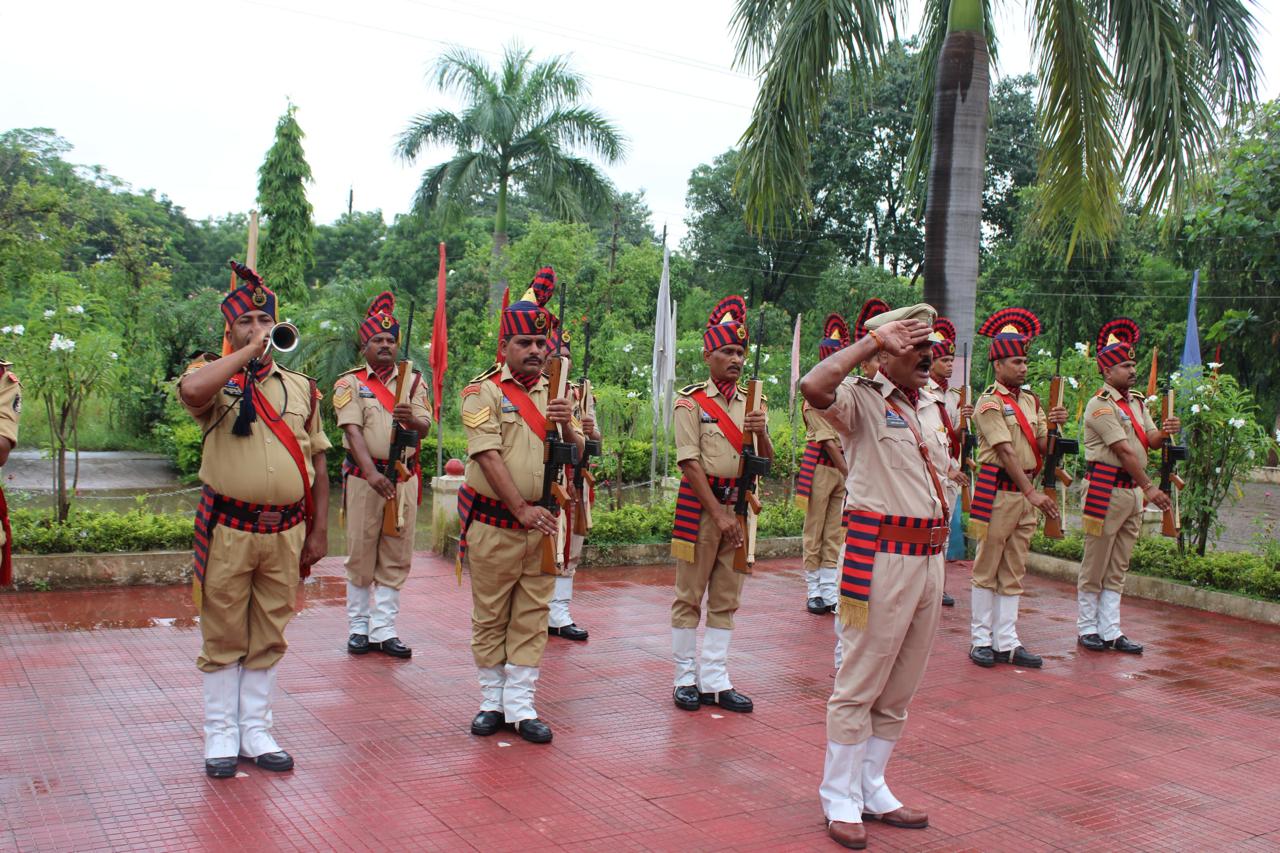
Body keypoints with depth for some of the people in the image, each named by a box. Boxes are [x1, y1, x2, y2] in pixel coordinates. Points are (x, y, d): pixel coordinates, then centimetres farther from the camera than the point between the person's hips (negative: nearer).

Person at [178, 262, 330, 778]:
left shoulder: (300, 387, 10)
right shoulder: (214, 379, 1)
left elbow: (318, 463, 11)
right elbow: (191, 391, -27)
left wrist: (319, 531, 7)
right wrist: (249, 352, -16)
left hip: (285, 531, 3)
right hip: (228, 529, -3)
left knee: (268, 638, 11)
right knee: (223, 636, 6)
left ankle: (256, 731, 24)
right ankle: (220, 735, 20)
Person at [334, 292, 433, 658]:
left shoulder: (413, 381, 10)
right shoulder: (350, 383, 1)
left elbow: (425, 428, 1)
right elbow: (353, 430, -12)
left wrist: (411, 420, -24)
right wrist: (372, 473, -27)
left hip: (405, 477, 3)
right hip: (364, 476, -3)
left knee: (396, 557, 4)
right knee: (361, 555, 4)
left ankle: (384, 630, 11)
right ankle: (359, 628, 17)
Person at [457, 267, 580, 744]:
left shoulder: (554, 394, 9)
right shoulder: (484, 392, -5)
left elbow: (576, 456, 8)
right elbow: (488, 456, -14)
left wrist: (567, 426, -13)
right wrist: (522, 510, -21)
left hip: (543, 523, 4)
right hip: (494, 524, -4)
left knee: (531, 616, 6)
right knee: (490, 616, 7)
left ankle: (521, 706, 14)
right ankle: (492, 702, 21)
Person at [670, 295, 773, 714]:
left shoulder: (752, 402, 10)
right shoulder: (691, 401, -5)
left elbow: (766, 463, 9)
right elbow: (691, 462, -12)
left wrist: (761, 433, -12)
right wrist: (719, 514, -17)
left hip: (739, 503, 5)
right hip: (699, 505, -5)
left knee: (726, 599, 8)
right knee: (690, 596, 3)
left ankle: (716, 681, 16)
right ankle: (687, 679, 13)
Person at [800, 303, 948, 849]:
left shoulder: (929, 408, 17)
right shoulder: (861, 399, -7)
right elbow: (813, 386, -30)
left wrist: (939, 549, 20)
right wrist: (873, 340, -20)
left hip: (929, 559, 8)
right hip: (881, 558, -8)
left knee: (899, 690, 15)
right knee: (860, 686, 1)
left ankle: (872, 789, 28)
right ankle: (840, 800, 15)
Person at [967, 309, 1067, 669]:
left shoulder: (1030, 400, 13)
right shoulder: (989, 402, -9)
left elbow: (1042, 447, 11)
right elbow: (1006, 452, -17)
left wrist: (1052, 425, -9)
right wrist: (1032, 493, -21)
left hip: (1025, 491, 7)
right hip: (996, 491, -7)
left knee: (1014, 571, 9)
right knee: (987, 569, 2)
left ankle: (1007, 642, 14)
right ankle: (982, 640, 11)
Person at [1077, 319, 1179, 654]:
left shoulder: (1137, 401, 14)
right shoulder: (1100, 405, -12)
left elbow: (1150, 442, 10)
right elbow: (1124, 451, -17)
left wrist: (1164, 433, -12)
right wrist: (1149, 488, -20)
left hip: (1133, 491, 8)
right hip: (1106, 490, -8)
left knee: (1117, 569, 11)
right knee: (1094, 566, 2)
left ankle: (1111, 631, 16)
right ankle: (1087, 629, 13)